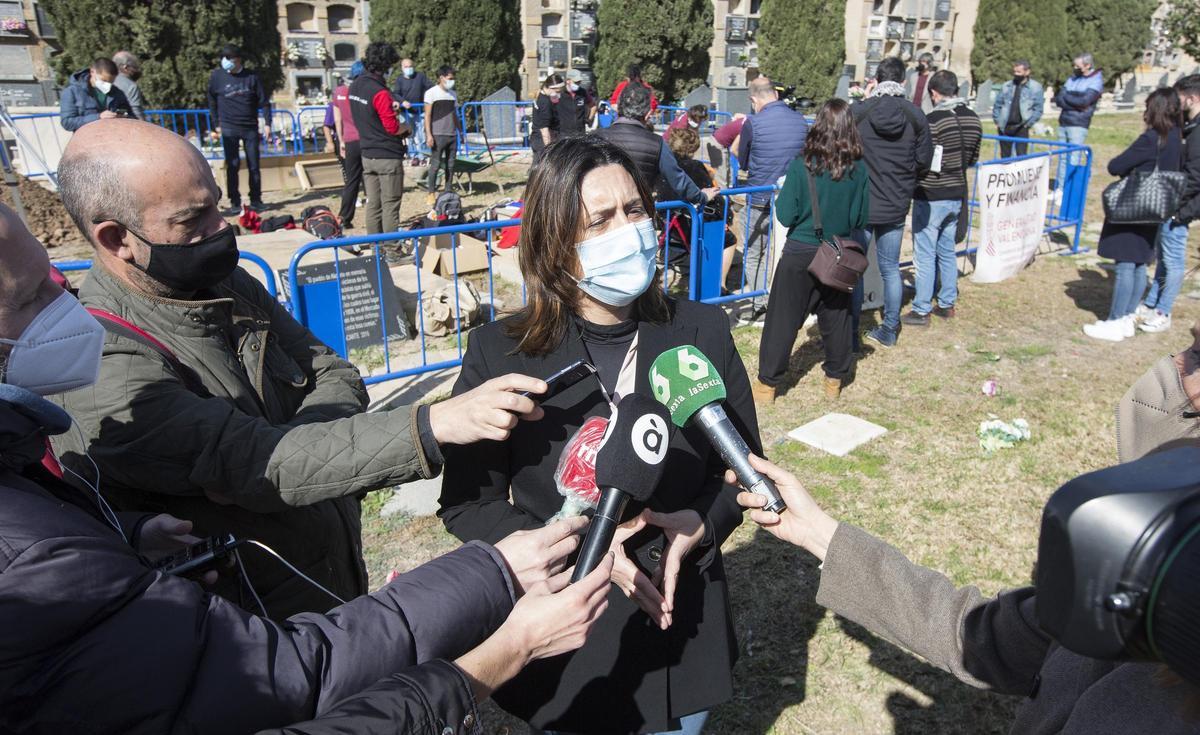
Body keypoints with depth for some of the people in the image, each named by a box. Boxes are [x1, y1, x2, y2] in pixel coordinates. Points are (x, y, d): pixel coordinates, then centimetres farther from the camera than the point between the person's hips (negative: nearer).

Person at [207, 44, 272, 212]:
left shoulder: (251, 77, 0)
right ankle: (235, 201, 3)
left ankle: (256, 200, 13)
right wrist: (216, 125, 7)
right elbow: (212, 101, 9)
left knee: (254, 165, 4)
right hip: (229, 128, -1)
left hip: (250, 127, 1)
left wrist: (267, 124, -3)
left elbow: (264, 101, 4)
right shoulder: (217, 76, 0)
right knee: (232, 165, -2)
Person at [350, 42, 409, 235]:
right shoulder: (380, 92, -19)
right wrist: (407, 128, 0)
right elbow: (392, 128, -19)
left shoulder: (355, 86, 7)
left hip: (367, 154, 8)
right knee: (390, 206, -1)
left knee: (373, 204, 12)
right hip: (388, 156, -8)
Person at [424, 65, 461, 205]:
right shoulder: (431, 93, -3)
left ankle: (448, 191, 14)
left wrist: (460, 131, 14)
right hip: (438, 135, -5)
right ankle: (431, 193, 4)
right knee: (436, 164, -4)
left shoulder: (453, 94, 14)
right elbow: (427, 115, -6)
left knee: (450, 165, 6)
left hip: (452, 135, 6)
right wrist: (428, 134, -13)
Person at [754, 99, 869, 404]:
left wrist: (782, 193, 7)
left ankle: (768, 383, 12)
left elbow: (785, 216, -11)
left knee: (783, 318, 5)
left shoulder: (801, 166, -14)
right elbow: (861, 218, 1)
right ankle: (835, 378, 29)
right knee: (836, 317, 17)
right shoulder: (859, 169, -6)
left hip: (800, 253, -3)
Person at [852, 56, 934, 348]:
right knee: (890, 268, 15)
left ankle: (850, 332, 13)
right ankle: (889, 330, 23)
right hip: (896, 207, 3)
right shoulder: (916, 116, -3)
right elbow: (923, 161, 2)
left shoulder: (856, 112, -11)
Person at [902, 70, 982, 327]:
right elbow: (973, 159, 11)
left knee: (925, 255, 0)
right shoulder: (973, 119, 3)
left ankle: (921, 310, 6)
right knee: (947, 251, 18)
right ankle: (947, 304, 26)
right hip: (957, 195, 7)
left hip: (931, 197, -7)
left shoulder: (933, 120, -19)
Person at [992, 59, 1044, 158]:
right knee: (1005, 156, 8)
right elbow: (997, 104, 14)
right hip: (1005, 127, 3)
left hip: (1021, 128, -3)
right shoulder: (1007, 86, 10)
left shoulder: (1035, 87, 1)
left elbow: (1038, 109, -1)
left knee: (1021, 156, -8)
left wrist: (1029, 123, -9)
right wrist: (997, 121, 6)